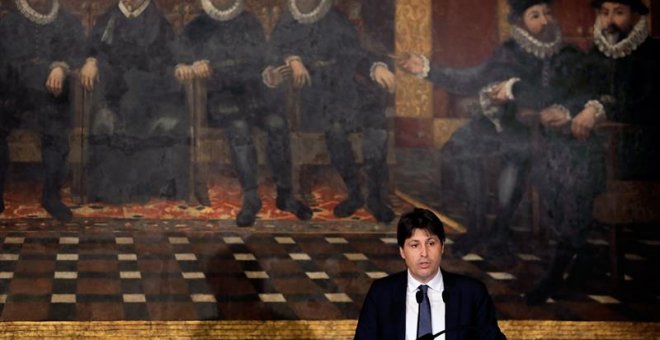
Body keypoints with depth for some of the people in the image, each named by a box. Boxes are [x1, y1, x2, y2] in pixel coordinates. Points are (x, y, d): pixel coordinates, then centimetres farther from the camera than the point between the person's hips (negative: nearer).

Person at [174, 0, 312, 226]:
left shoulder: (249, 23, 14)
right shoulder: (196, 30, 9)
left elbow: (262, 59, 10)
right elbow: (180, 65, 0)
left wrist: (270, 75, -12)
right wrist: (189, 69, -24)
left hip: (255, 92, 2)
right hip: (222, 97, -2)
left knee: (277, 124, -28)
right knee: (239, 128, -34)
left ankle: (285, 195, -19)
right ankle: (250, 198, -28)